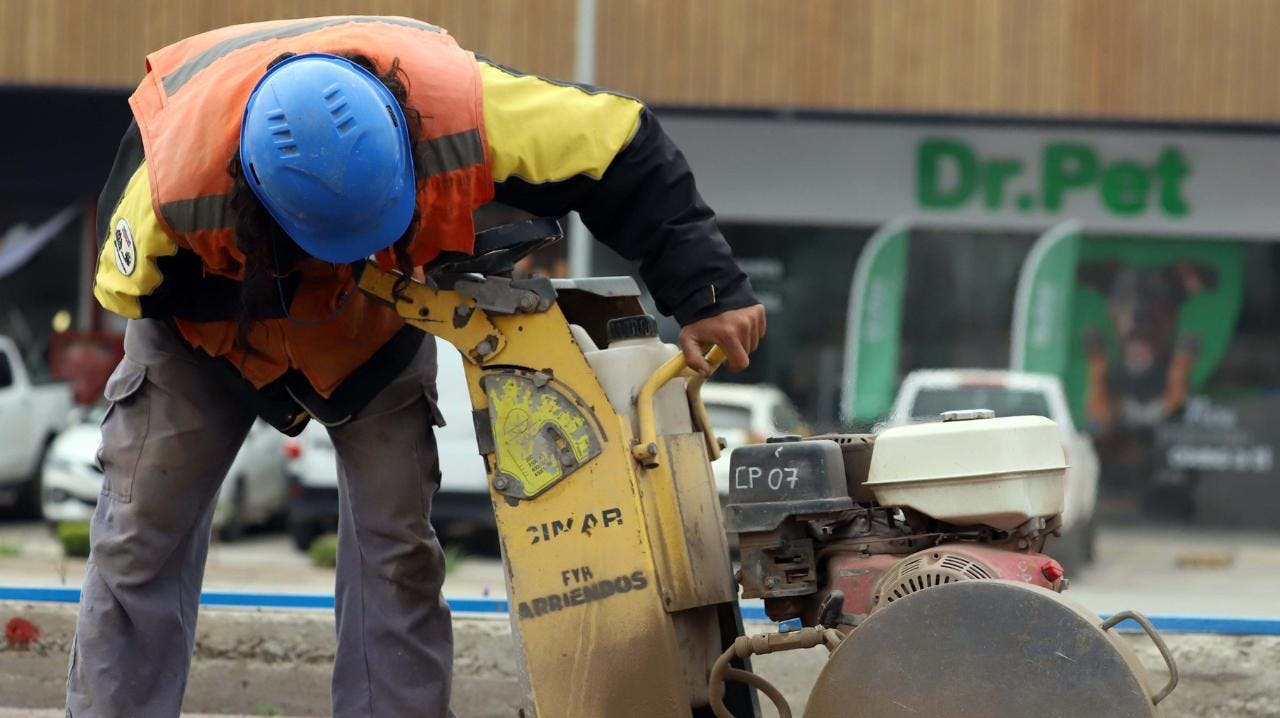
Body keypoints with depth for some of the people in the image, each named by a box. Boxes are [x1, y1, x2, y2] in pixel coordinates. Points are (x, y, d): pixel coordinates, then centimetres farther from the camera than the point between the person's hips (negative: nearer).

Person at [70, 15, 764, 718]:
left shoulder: (458, 107, -41)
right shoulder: (173, 180, -44)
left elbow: (623, 153, -29)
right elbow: (130, 289, -23)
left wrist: (706, 291, -31)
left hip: (378, 323, 1)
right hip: (208, 318, -1)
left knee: (396, 544, -6)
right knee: (142, 535, -6)